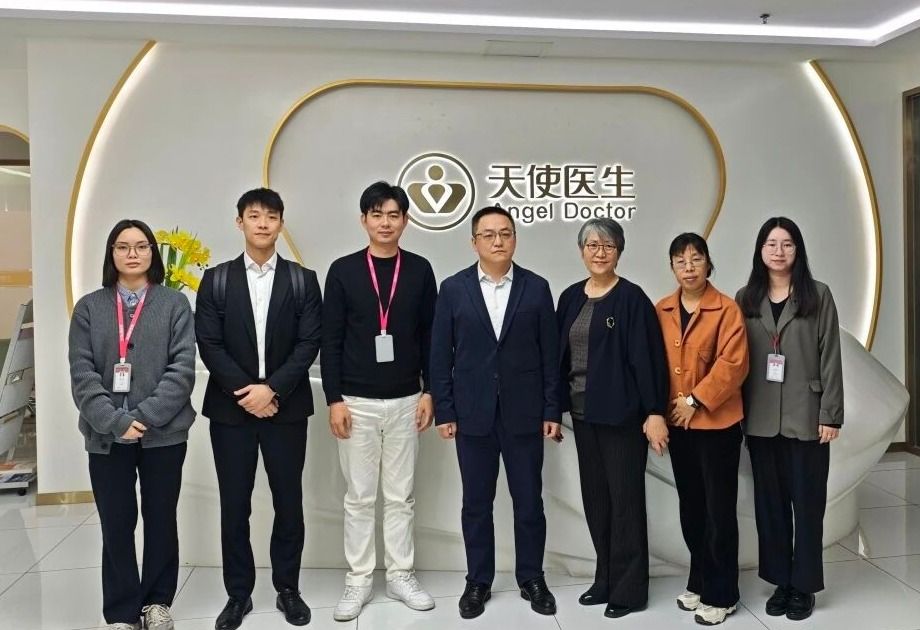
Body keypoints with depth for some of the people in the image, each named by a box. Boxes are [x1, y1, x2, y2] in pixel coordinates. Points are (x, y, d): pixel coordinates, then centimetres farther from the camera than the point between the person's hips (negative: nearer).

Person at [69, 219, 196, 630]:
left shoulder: (175, 304, 2)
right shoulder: (89, 308, 7)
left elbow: (183, 369, -6)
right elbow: (81, 374, -1)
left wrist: (145, 416, -15)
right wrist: (116, 421, -14)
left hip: (163, 433, -1)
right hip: (106, 435, 1)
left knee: (161, 520, 10)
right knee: (116, 526, 7)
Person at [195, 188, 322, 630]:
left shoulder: (302, 280, 3)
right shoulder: (216, 279, 4)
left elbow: (309, 343, -4)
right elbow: (209, 344, -2)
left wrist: (272, 389, -15)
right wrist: (245, 392, -12)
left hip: (286, 408, 0)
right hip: (231, 408, 1)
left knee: (289, 502, 7)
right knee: (234, 505, 7)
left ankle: (287, 589, 23)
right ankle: (238, 593, 22)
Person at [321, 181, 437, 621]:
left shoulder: (419, 270, 3)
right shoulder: (343, 270, -2)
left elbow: (429, 336, 5)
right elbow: (330, 340, -3)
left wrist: (429, 391, 1)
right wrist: (334, 398, -8)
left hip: (405, 401, 1)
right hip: (357, 402, -1)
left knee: (401, 496, 11)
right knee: (359, 497, 9)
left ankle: (401, 575, 25)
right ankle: (359, 580, 22)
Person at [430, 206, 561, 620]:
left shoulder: (536, 288, 2)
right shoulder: (453, 289, 0)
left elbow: (550, 354, 2)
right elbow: (441, 356, 0)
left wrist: (552, 411, -1)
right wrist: (444, 412, -3)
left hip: (524, 414, 0)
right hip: (473, 414, 0)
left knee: (529, 502, 10)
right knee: (476, 504, 10)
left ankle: (531, 579, 28)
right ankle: (478, 582, 26)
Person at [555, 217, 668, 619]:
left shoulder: (632, 298, -9)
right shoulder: (571, 297, 8)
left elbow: (648, 357, -13)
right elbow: (560, 353, 9)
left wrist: (655, 412, -17)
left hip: (621, 413, -6)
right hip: (582, 412, 6)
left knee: (625, 498, 4)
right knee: (595, 496, 14)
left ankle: (629, 589, 17)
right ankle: (605, 579, 29)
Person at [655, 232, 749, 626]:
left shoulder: (726, 309, -9)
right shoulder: (661, 311, 6)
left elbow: (732, 364, -16)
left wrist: (696, 400, -16)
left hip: (717, 423, -5)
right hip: (676, 423, 5)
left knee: (719, 510, 4)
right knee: (690, 508, 15)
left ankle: (721, 594, 18)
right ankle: (699, 583, 31)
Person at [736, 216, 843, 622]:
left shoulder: (818, 295, 0)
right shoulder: (745, 299, 6)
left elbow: (830, 358, -3)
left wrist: (830, 414, -7)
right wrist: (738, 412, 1)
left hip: (806, 416, -2)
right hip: (761, 419, 3)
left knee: (807, 502, 7)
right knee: (769, 502, 10)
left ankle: (803, 585, 21)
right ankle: (780, 581, 24)